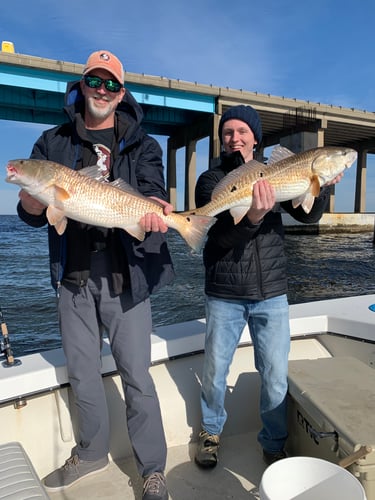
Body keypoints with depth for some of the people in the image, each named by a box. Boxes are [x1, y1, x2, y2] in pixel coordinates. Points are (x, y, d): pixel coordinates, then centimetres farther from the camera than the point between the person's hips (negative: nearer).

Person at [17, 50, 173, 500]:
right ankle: (91, 454, 39)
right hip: (73, 278, 3)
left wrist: (153, 207, -32)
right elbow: (31, 215, 4)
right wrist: (31, 193, -20)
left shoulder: (142, 145, 7)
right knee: (82, 374, 16)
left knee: (136, 376, 3)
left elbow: (152, 192, -8)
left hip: (124, 277, -2)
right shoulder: (53, 143, 10)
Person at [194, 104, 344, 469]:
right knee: (214, 373, 10)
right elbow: (219, 237, -15)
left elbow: (308, 216, 0)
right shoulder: (211, 180, -2)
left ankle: (274, 444, 30)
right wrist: (253, 219, -33)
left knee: (275, 377, 5)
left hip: (271, 293, 2)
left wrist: (322, 186, -18)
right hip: (224, 294, -1)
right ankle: (211, 432, 37)